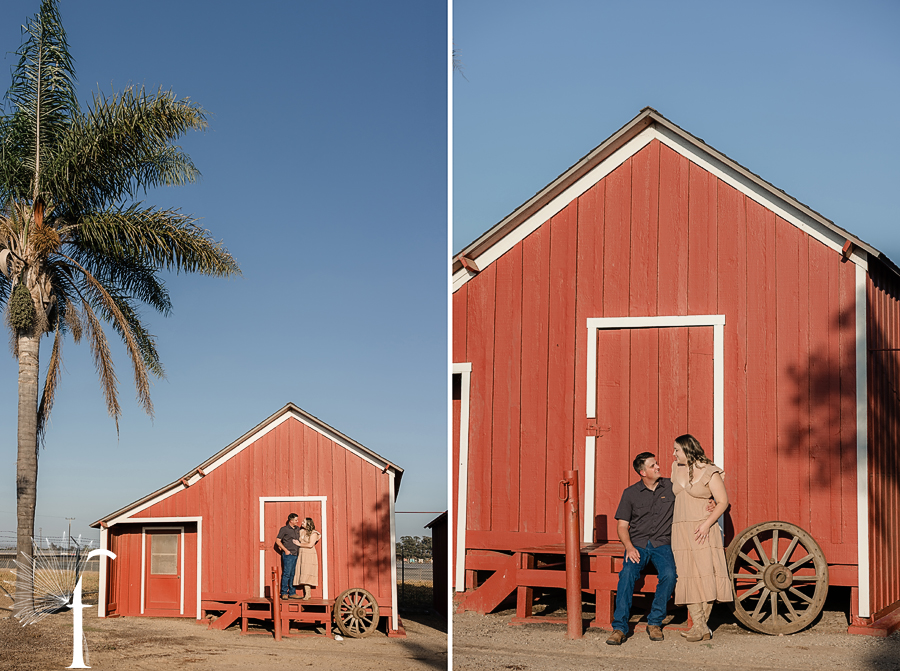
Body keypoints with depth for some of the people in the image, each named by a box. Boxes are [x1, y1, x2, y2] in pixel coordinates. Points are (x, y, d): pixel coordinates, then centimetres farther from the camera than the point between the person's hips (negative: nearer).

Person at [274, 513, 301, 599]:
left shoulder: (297, 529, 14)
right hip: (288, 554, -6)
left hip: (295, 555, 6)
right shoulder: (284, 529, -5)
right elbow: (277, 540, -5)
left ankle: (292, 593, 13)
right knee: (286, 573, -7)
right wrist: (285, 550, -10)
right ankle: (284, 593, -3)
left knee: (293, 574, 9)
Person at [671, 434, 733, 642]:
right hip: (680, 530, 5)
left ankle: (700, 626, -3)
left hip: (703, 531, -5)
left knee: (705, 576, -9)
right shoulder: (676, 468, 13)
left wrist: (707, 523, -18)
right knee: (687, 578, -3)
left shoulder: (709, 472, -6)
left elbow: (723, 501, -7)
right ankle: (701, 627, -3)